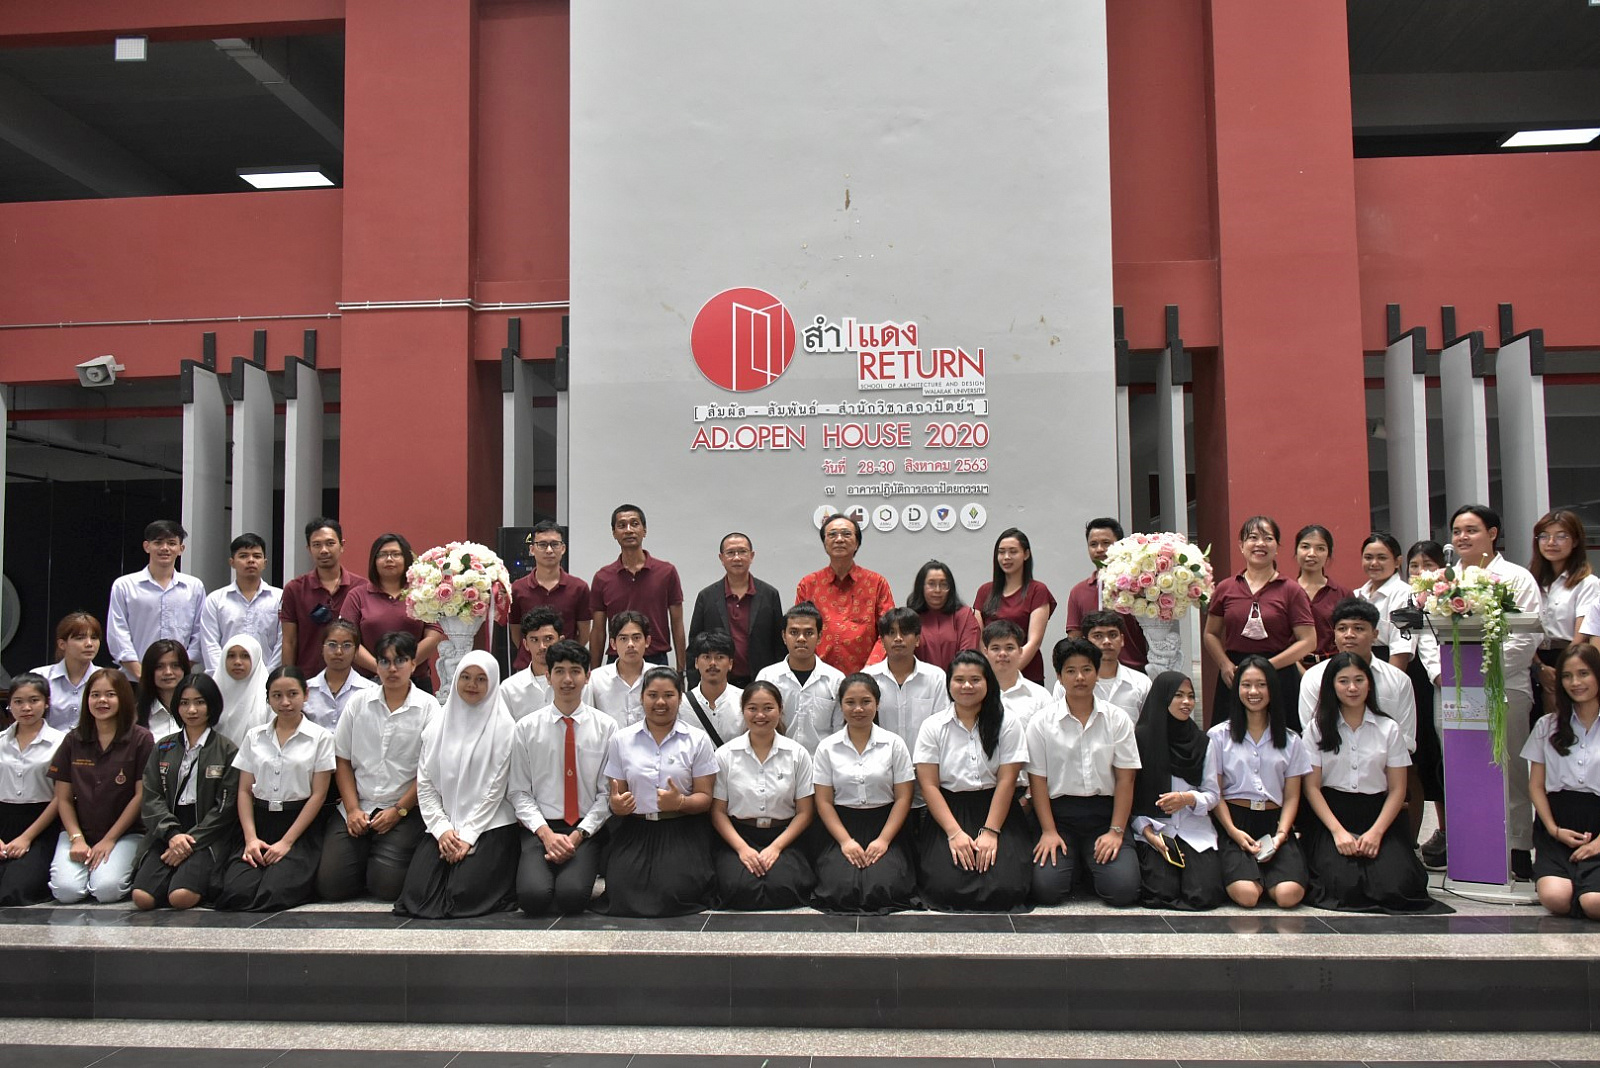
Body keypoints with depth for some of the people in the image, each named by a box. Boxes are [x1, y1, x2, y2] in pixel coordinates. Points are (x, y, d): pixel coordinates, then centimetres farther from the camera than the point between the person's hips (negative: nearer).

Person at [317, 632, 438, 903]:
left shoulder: (428, 708, -3)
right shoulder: (359, 703, 7)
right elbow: (342, 760, 8)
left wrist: (398, 811, -9)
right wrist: (353, 809, -2)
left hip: (404, 812, -3)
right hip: (356, 809, 3)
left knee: (386, 885, -18)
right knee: (331, 885, -10)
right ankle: (367, 857, 20)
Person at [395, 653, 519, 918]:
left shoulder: (503, 727, -2)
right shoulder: (437, 726, 11)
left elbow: (495, 788, -6)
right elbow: (425, 782, 7)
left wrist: (467, 836, -12)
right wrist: (441, 829, -6)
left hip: (490, 825, -4)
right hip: (445, 826, 4)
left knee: (465, 893, -21)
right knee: (417, 890, -15)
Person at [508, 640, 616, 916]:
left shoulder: (606, 727, 3)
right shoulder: (526, 728, 4)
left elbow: (607, 792, 2)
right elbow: (518, 791, 3)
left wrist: (578, 835, -9)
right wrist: (546, 833, -11)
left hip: (587, 830, 0)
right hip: (539, 828, 1)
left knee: (573, 896, -27)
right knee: (533, 897, -25)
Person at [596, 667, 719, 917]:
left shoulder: (698, 740, 4)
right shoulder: (620, 740, 8)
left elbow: (704, 798, 1)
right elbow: (616, 795, 12)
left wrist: (680, 802, -20)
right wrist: (616, 805, -13)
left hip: (681, 832, -1)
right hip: (634, 831, 2)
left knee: (675, 892, -23)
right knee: (622, 894, -20)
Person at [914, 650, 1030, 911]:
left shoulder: (1006, 724, 4)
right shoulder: (933, 726, 4)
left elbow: (1007, 781, -3)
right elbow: (929, 785, -2)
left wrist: (990, 832, -14)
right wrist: (954, 833, -14)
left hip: (996, 811, 0)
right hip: (948, 812, 0)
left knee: (1005, 887, -21)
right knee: (945, 886, -23)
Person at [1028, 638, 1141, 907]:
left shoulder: (1118, 719, 4)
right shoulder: (1041, 723, 1)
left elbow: (1125, 779, 1)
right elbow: (1038, 780, -1)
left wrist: (1116, 831, -8)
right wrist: (1048, 832, -10)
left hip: (1104, 811, 1)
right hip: (1059, 812, -1)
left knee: (1123, 890, -19)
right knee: (1046, 890, -20)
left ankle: (1092, 863, 15)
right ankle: (1074, 862, 14)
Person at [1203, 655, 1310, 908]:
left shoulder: (1290, 740, 14)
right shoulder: (1219, 735, 7)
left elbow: (1291, 796, 9)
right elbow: (1213, 791, 2)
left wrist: (1281, 834, -8)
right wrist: (1234, 831, -12)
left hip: (1274, 822, 2)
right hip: (1235, 822, -2)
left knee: (1289, 894, -26)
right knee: (1246, 894, -28)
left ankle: (1265, 874, 7)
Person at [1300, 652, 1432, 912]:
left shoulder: (1388, 729, 9)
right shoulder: (1316, 729, 5)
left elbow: (1397, 789, 4)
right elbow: (1312, 787, 0)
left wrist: (1376, 832, -11)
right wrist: (1338, 831, -13)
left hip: (1377, 815, 2)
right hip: (1330, 814, -2)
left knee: (1396, 886, -23)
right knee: (1344, 886, -25)